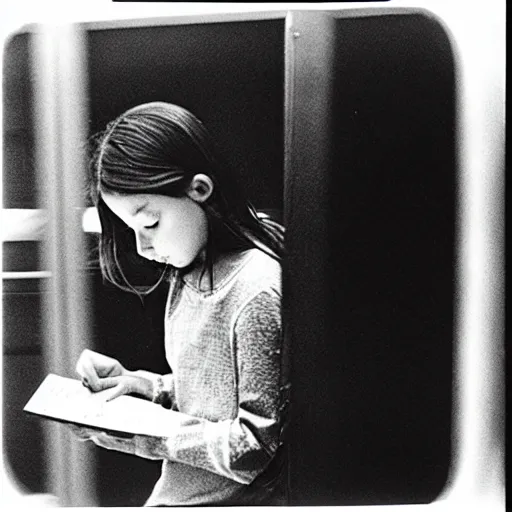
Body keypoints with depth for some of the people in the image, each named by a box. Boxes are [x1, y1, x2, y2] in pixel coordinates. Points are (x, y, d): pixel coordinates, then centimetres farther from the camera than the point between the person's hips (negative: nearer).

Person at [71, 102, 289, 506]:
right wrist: (147, 386, -3)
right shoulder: (190, 271, 1)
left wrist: (134, 432, -18)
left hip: (234, 498, -7)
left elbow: (252, 449, -19)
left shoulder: (258, 293, -25)